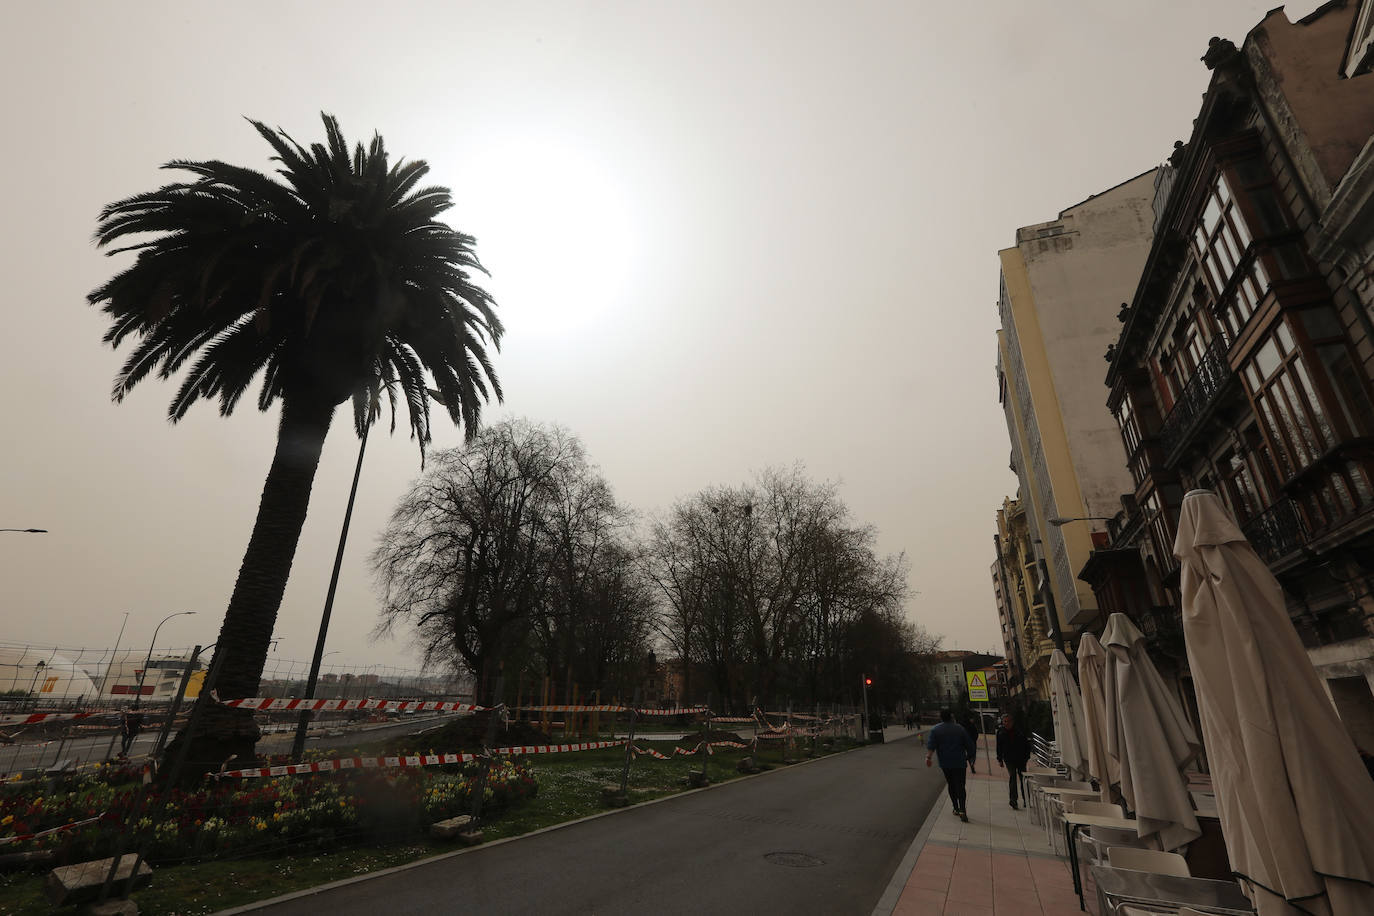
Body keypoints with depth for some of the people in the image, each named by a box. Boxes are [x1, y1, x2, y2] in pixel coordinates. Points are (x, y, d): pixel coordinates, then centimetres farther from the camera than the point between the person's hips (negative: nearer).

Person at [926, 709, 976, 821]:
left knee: (951, 785, 15)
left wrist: (928, 757, -16)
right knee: (961, 786, -3)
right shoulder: (960, 728, 2)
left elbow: (931, 745, -11)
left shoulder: (935, 730, 1)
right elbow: (969, 744, 4)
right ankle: (962, 810, -16)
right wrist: (969, 756, 18)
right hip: (960, 762, -1)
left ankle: (956, 808, 22)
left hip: (945, 763, 1)